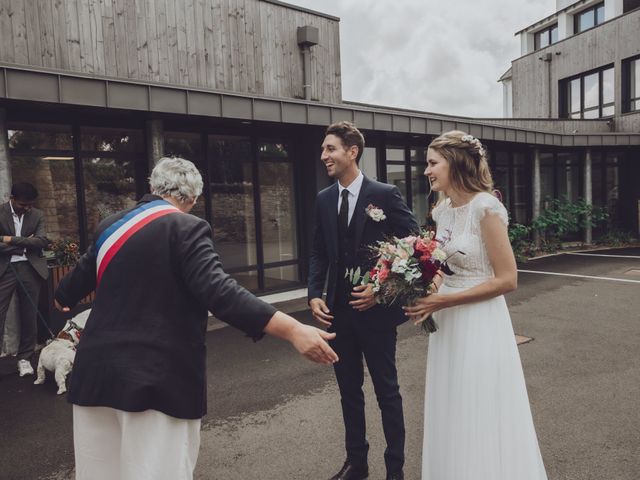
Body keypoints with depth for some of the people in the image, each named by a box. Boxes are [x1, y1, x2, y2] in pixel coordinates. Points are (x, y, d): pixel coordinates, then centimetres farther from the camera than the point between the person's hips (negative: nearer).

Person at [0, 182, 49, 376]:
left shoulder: (38, 215, 6)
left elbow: (42, 241, -7)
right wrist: (24, 242, -10)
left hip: (30, 268, 2)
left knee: (29, 316, 7)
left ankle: (25, 358, 20)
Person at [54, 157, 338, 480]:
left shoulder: (110, 226, 10)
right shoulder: (187, 228, -11)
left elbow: (79, 278, 27)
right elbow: (218, 291, -24)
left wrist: (62, 298, 51)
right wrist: (292, 330, -28)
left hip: (98, 370, 7)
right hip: (157, 377, -7)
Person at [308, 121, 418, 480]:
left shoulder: (385, 194, -9)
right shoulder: (324, 199, 6)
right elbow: (319, 253, 10)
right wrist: (315, 295, -2)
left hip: (375, 309, -5)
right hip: (338, 311, 5)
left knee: (387, 390, 11)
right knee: (349, 390, 17)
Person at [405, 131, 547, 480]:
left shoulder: (485, 207, -16)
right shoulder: (442, 210, 6)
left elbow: (507, 279, -17)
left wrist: (443, 301, -18)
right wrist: (428, 294, -2)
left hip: (478, 324, -7)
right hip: (447, 323, 7)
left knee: (480, 419, 7)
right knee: (452, 415, 18)